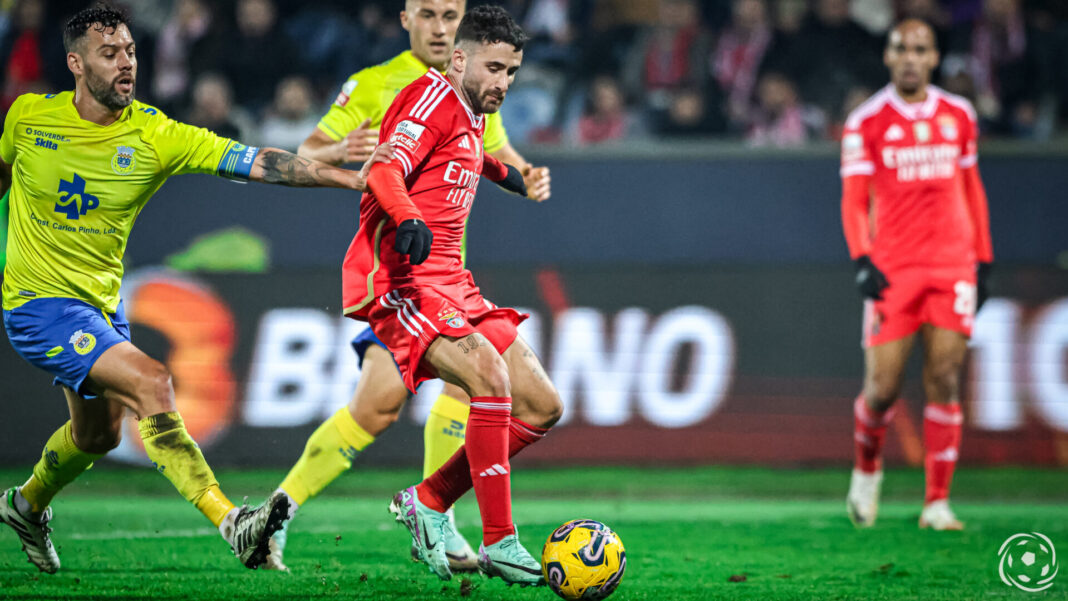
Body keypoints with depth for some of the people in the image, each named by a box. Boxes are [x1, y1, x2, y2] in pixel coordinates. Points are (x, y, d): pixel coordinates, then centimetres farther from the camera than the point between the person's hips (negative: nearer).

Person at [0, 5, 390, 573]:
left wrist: (349, 176, -32)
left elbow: (255, 161, -21)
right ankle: (232, 525, -30)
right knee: (150, 382, -25)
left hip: (103, 306, 5)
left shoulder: (155, 135, -11)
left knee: (98, 435, 24)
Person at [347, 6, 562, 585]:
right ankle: (498, 542, -25)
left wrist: (500, 171, 59)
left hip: (450, 284, 10)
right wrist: (408, 219, -43)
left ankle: (428, 502, 11)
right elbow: (385, 170, -25)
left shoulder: (471, 119, 18)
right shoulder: (433, 97, -8)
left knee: (541, 407, 3)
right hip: (399, 278, -10)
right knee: (489, 375, -29)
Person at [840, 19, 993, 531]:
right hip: (892, 267, -2)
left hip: (953, 266, 2)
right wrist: (862, 261, -16)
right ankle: (867, 469, 26)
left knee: (945, 380, -7)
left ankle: (937, 504, -4)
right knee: (883, 387, -4)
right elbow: (854, 201, -2)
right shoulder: (866, 122, 0)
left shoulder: (958, 115, 11)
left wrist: (983, 259, 14)